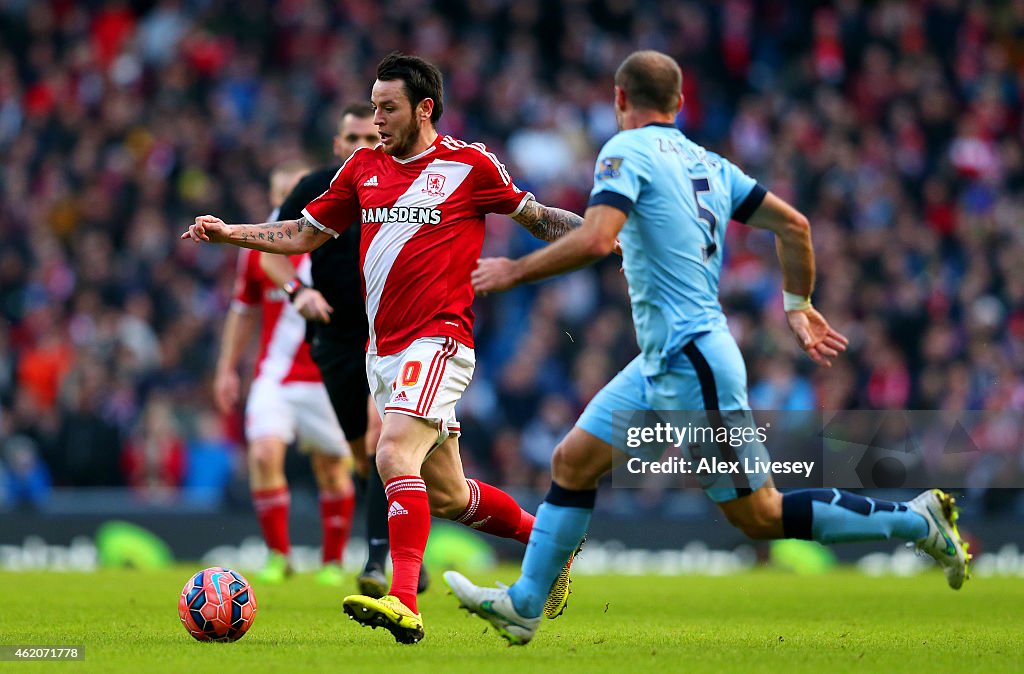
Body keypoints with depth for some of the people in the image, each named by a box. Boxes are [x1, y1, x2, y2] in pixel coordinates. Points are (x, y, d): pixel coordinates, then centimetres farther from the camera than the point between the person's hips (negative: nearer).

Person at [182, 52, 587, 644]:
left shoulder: (469, 164, -3)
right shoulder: (364, 167, 12)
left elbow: (534, 216, 8)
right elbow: (304, 234, 18)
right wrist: (229, 233, 7)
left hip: (438, 340, -6)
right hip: (384, 350, 6)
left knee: (395, 456, -27)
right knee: (446, 495, 12)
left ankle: (403, 604, -33)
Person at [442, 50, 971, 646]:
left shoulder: (627, 151, -11)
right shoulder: (705, 161, 12)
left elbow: (595, 241, -25)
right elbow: (793, 224, 12)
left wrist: (514, 271, -14)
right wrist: (799, 306, 24)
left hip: (693, 363, -9)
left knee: (761, 516, -3)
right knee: (572, 463, 12)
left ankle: (915, 520, 1)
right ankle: (524, 605, 15)